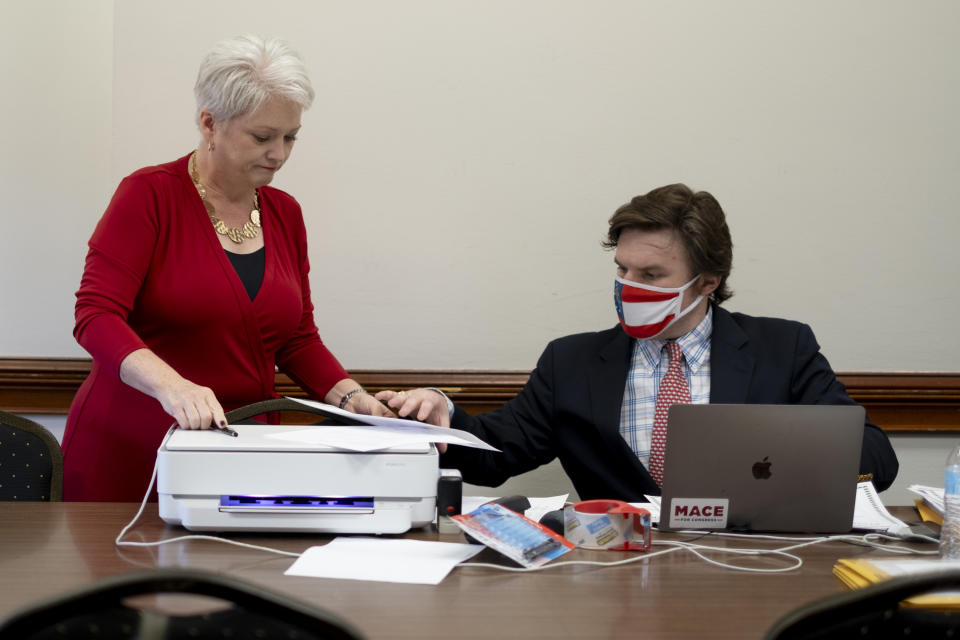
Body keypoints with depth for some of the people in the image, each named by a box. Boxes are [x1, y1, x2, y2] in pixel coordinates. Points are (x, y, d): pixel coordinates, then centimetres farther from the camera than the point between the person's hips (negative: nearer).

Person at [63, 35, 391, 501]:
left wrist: (349, 395, -3)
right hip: (130, 453, -4)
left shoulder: (284, 213, 10)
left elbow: (297, 339, 15)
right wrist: (171, 385, -33)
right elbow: (95, 315, -17)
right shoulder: (150, 195, -7)